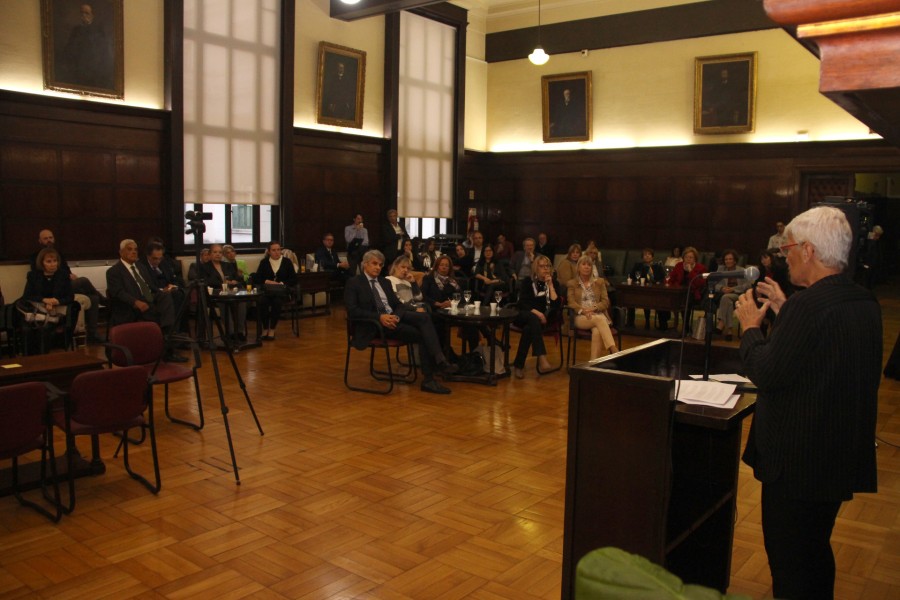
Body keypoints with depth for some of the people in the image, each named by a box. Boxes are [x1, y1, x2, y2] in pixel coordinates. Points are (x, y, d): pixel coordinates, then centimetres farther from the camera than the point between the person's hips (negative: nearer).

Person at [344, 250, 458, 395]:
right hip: (374, 324, -6)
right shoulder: (353, 283, 1)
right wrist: (380, 317, -24)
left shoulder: (385, 282, 21)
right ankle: (428, 379, -19)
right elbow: (352, 311, -11)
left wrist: (397, 316, -11)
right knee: (422, 335, -23)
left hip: (394, 316, 6)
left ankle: (440, 360, -31)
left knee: (423, 317, -25)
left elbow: (398, 304, 15)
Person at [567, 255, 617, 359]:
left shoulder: (600, 282, 19)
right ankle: (613, 350, -49)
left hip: (598, 314, 2)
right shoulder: (572, 283, 15)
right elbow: (571, 303, 3)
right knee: (599, 319, -38)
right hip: (581, 317, -2)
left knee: (597, 331, -37)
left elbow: (605, 302, 10)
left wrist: (593, 308, -11)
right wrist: (584, 311, -17)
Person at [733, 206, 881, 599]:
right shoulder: (865, 303, 4)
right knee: (816, 552, 25)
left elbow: (767, 373, -21)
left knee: (787, 558, 6)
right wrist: (783, 312, 12)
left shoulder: (809, 305, -24)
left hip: (798, 459, -9)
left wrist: (750, 326, -6)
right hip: (845, 455, 9)